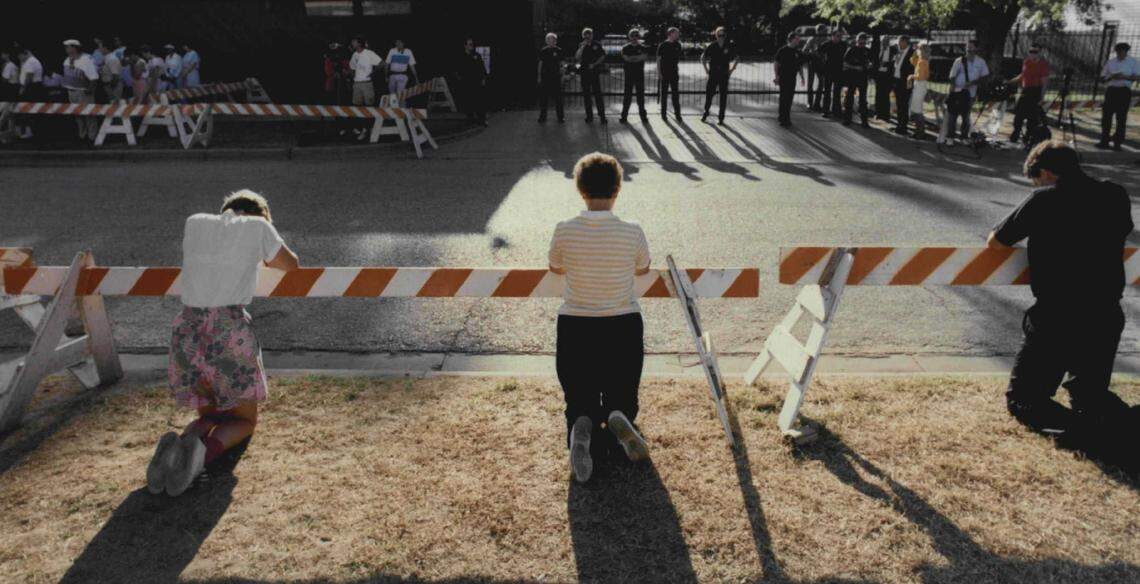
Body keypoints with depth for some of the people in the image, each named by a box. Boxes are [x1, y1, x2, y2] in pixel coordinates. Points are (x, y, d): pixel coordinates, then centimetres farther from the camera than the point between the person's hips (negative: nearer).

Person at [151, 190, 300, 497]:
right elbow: (290, 264, 23)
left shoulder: (194, 222, 17)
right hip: (230, 333, -4)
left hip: (186, 332, 4)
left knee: (210, 417, 24)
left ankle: (177, 446, -12)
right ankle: (201, 453, -19)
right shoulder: (258, 226, 7)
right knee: (244, 422, 16)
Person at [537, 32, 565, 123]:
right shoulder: (543, 51, 3)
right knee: (543, 98, 2)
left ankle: (560, 116, 10)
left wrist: (561, 75, 3)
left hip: (556, 77, 0)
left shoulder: (558, 50, 3)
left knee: (558, 98, 1)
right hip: (545, 77, 0)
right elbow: (540, 64, 7)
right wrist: (539, 76, 3)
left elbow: (560, 64, 7)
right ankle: (542, 117, 11)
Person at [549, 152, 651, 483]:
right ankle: (619, 420, -18)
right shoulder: (632, 233, -12)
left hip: (575, 331, 0)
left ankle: (582, 427, -21)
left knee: (579, 402, 15)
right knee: (622, 399, 19)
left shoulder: (565, 232, -11)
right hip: (624, 329, 0)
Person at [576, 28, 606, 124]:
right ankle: (589, 116, 13)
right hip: (584, 72, 2)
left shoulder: (597, 45, 3)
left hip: (595, 71, -2)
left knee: (597, 93, -8)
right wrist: (582, 46, -16)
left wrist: (594, 64, -5)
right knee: (586, 95, 5)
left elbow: (602, 57, 7)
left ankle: (602, 116, -8)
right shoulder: (581, 45, 4)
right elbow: (577, 57, -10)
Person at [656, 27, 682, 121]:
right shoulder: (662, 45, -4)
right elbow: (658, 59, -3)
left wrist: (677, 68, 13)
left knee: (675, 93, 2)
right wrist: (658, 71, -8)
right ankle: (663, 113, 12)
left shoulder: (677, 45, 7)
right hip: (664, 73, -3)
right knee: (664, 93, 4)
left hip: (674, 72, 3)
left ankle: (677, 113, 6)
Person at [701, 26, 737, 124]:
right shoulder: (712, 46, -2)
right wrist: (706, 69, 6)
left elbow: (735, 60, 11)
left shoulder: (730, 47, -2)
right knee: (709, 94, 3)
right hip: (713, 74, 0)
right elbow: (703, 58, 10)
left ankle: (721, 118, 9)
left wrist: (731, 70, 3)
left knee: (723, 96, 1)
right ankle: (705, 113, 24)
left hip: (724, 75, 0)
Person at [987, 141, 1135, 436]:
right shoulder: (1116, 196, 3)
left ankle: (1064, 421, -16)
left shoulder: (1044, 199, -9)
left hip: (1054, 320, -4)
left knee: (1021, 397, 10)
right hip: (1106, 319, 5)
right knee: (1092, 391, 30)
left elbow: (994, 241, 0)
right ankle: (1113, 413, 1)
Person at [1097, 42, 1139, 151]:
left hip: (1124, 90, -2)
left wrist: (1124, 77, -16)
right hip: (1110, 90, 2)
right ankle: (1104, 141, 4)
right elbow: (1102, 78, 11)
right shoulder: (1110, 62, 14)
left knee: (1121, 118, -3)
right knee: (1106, 116, -1)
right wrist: (1111, 77, -9)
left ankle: (1118, 143, -2)